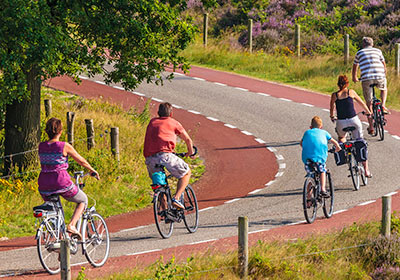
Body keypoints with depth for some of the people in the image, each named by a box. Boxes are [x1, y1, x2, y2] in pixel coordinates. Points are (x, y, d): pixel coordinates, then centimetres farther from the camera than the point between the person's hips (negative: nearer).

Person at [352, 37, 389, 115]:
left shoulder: (359, 53, 19)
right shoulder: (378, 51, 21)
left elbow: (354, 68, 30)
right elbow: (384, 65, 31)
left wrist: (354, 78, 47)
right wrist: (384, 75, 49)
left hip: (366, 79, -1)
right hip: (380, 76, 1)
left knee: (369, 101, 10)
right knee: (384, 89, 32)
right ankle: (383, 106, 12)